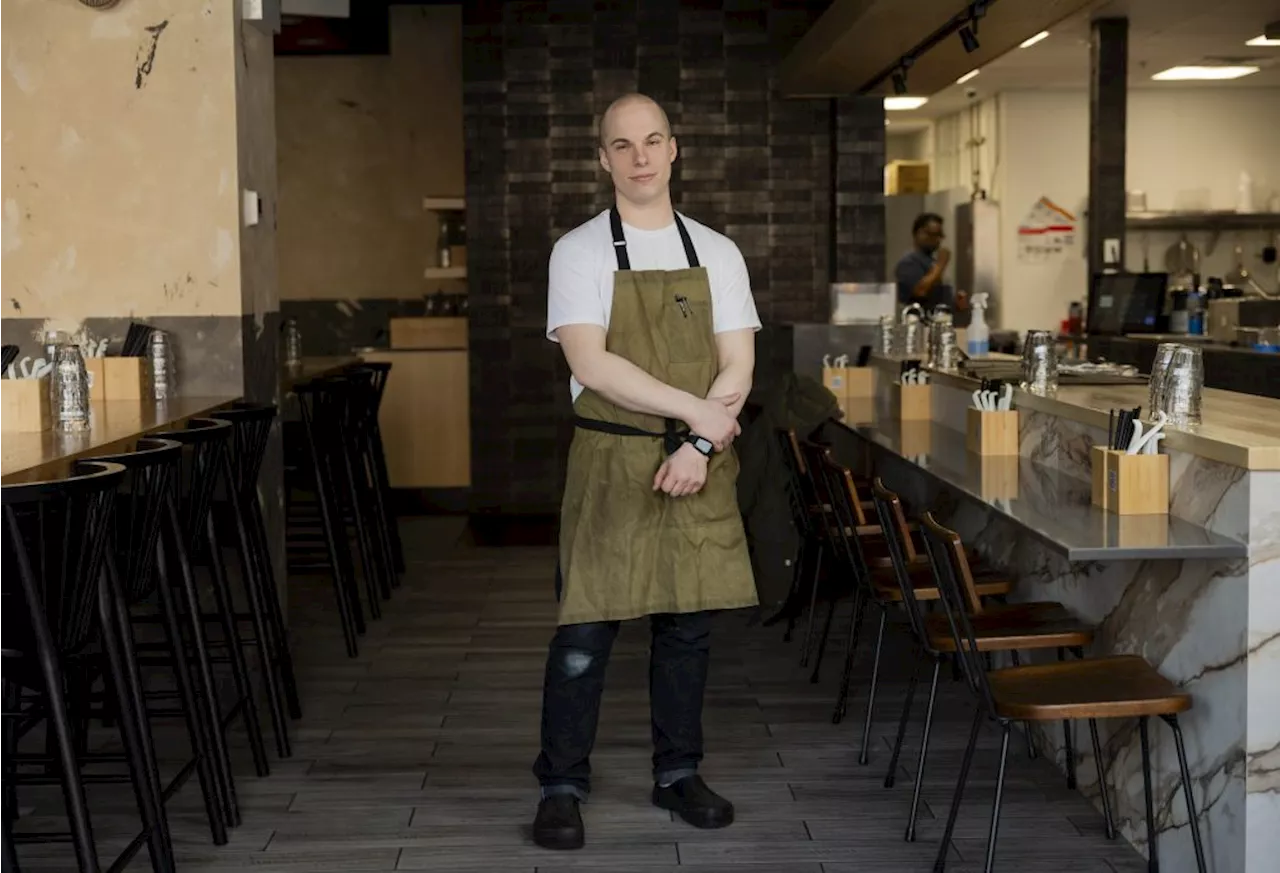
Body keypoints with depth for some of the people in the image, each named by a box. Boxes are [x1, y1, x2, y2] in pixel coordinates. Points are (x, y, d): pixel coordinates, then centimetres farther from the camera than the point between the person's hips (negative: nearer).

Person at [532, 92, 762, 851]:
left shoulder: (717, 253, 8)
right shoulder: (580, 251, -1)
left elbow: (738, 368, 3)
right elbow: (592, 364, -13)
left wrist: (700, 446, -12)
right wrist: (699, 410, -14)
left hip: (699, 466, 3)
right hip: (610, 464, -3)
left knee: (689, 625, 10)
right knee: (587, 628, -1)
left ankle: (680, 774, 24)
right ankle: (562, 786, 10)